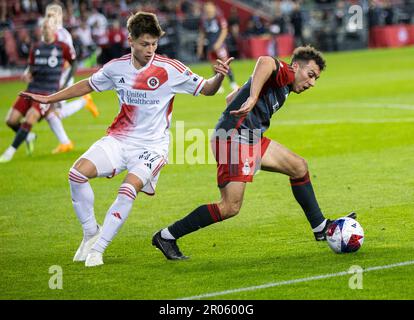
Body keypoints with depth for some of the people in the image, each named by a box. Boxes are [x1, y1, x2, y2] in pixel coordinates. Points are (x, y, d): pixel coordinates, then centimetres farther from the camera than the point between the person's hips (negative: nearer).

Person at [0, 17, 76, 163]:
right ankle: (28, 137, 28)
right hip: (32, 90, 5)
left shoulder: (62, 47, -2)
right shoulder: (36, 48, 10)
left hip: (48, 92, -5)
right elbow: (31, 69, 15)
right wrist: (27, 75, -8)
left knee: (29, 120, -24)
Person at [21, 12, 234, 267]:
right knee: (78, 173, -17)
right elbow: (88, 85, 19)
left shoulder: (170, 69, -11)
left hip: (152, 145, -4)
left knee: (128, 190, -27)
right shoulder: (116, 68, 1)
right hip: (119, 139, 4)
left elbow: (206, 89, -4)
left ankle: (97, 249, -15)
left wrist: (219, 76, -27)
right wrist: (49, 99, 21)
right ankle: (91, 233, 3)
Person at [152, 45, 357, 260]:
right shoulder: (285, 73, -5)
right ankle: (167, 237, -4)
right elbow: (265, 62, -31)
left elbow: (231, 98, 30)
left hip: (251, 139, 11)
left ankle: (321, 228, 24)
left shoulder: (283, 86, 25)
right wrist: (253, 98, -42)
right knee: (231, 207, -13)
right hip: (234, 138, -11)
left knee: (298, 167, 14)